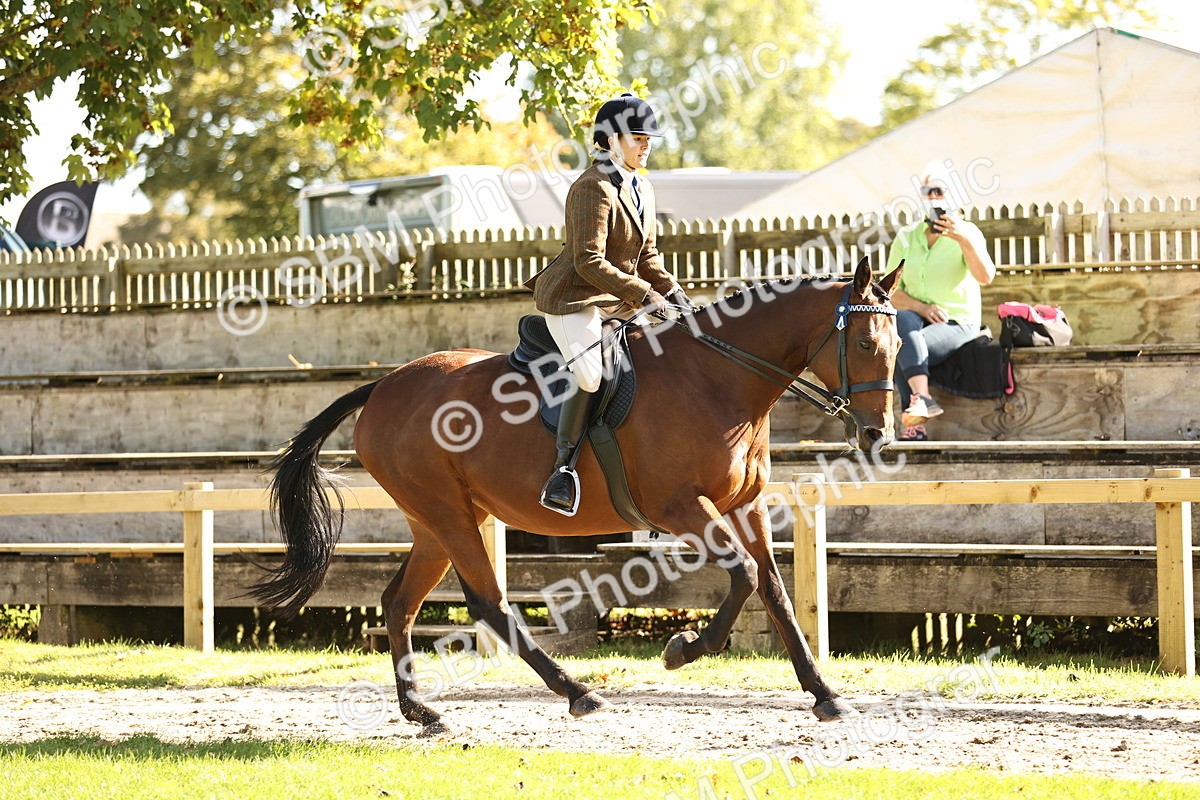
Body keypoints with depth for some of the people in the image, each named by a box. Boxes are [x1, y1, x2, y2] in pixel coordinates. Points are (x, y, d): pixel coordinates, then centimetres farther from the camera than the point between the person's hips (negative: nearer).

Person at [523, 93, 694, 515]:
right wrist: (642, 293, -24)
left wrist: (671, 291, 4)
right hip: (575, 298, -9)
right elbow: (590, 262, -21)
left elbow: (647, 256, 20)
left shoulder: (642, 189, 13)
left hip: (619, 304, 9)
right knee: (589, 372, -31)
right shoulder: (594, 188, -16)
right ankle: (562, 467, -24)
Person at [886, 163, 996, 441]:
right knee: (903, 320, -35)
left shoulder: (967, 233, 1)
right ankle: (922, 398, -47)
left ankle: (914, 423, -32)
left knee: (903, 351, -32)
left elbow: (986, 277, -16)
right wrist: (922, 307, -13)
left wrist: (964, 240, -30)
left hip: (957, 323, -3)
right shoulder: (906, 238, 12)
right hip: (918, 318, 3)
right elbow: (892, 291, 6)